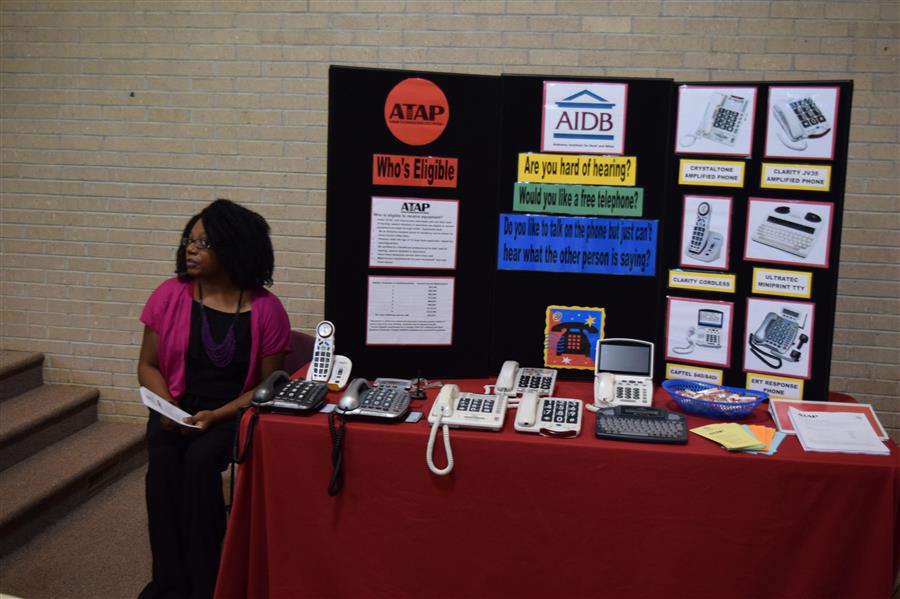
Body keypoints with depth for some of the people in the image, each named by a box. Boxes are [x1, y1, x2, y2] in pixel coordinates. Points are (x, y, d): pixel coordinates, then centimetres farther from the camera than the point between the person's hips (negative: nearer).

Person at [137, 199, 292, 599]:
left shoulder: (266, 309, -10)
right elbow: (148, 364, 6)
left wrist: (216, 416, -17)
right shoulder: (169, 295, -2)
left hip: (235, 413, -2)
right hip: (177, 408, 3)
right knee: (163, 461, -27)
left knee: (200, 460, -30)